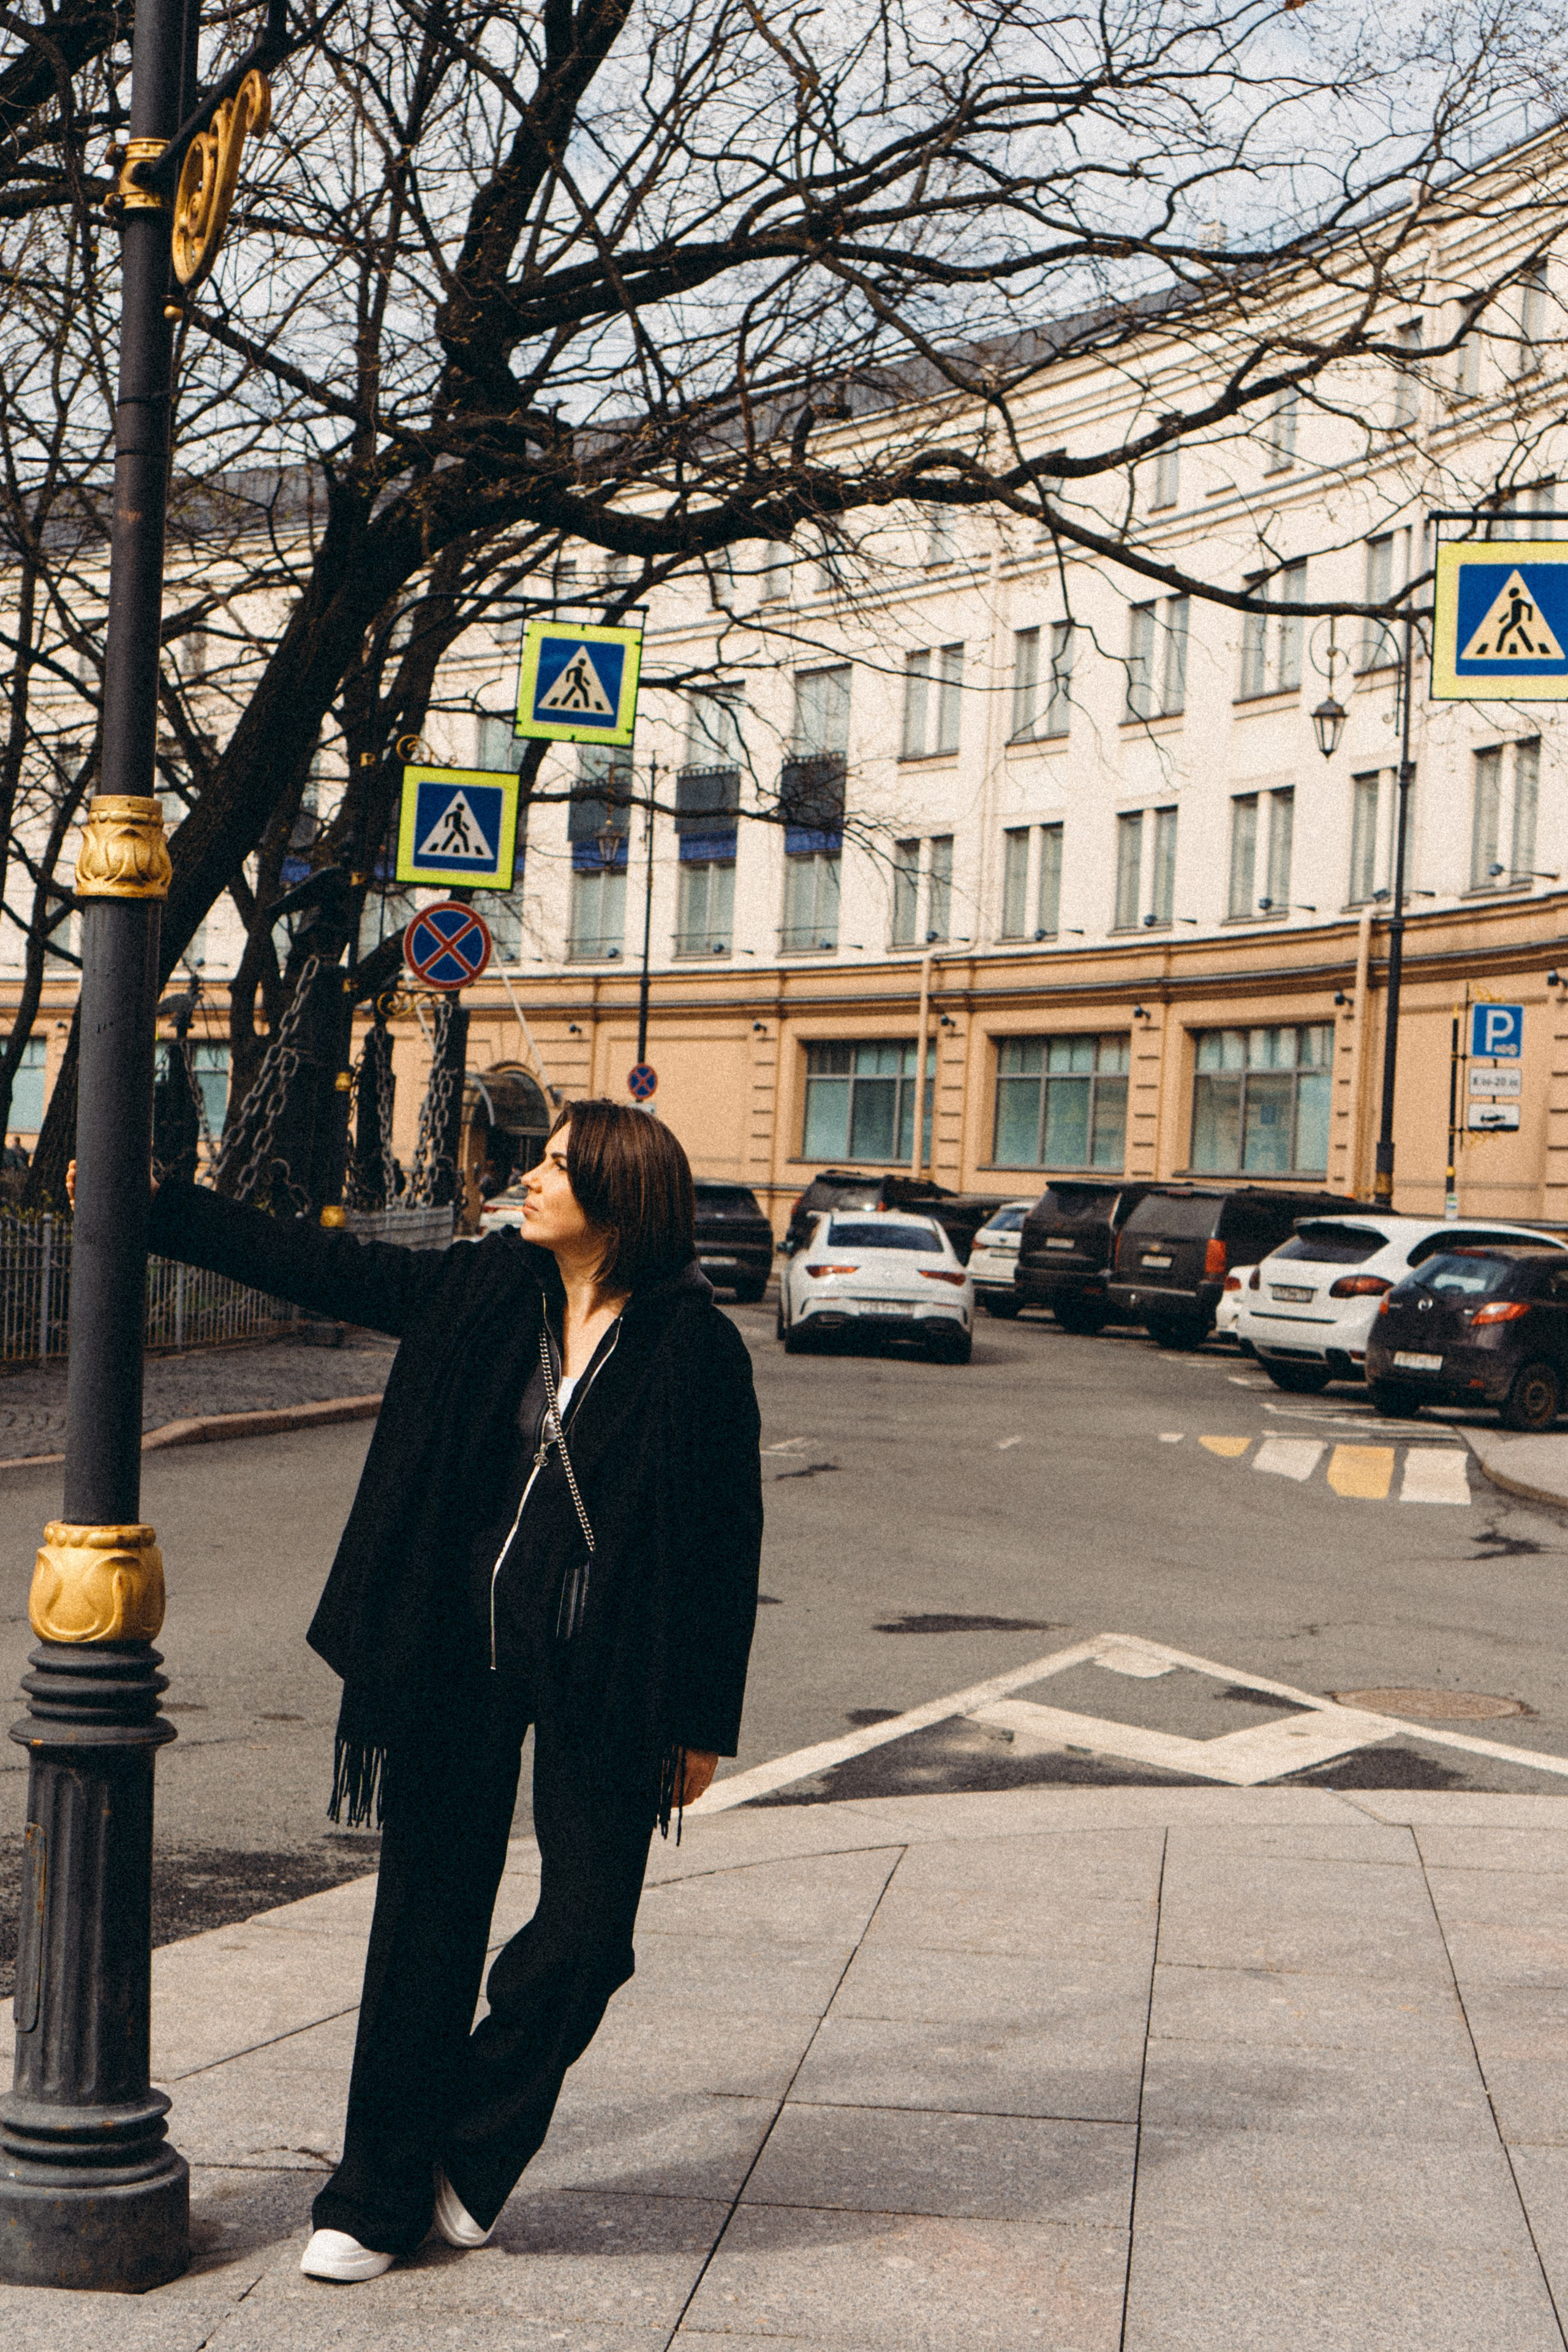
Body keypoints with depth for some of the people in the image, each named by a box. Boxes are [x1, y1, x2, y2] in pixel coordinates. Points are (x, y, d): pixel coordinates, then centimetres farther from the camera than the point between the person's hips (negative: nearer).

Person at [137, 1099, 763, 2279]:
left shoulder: (697, 1348, -8)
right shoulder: (480, 1291, 3)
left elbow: (727, 1546, -5)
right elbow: (312, 1264, 10)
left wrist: (704, 1719, -4)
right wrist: (149, 1203, 8)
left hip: (601, 1673, -3)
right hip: (458, 1652, 3)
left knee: (588, 1931, -3)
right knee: (431, 1915, 7)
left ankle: (473, 2141, 23)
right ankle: (378, 2195, 18)